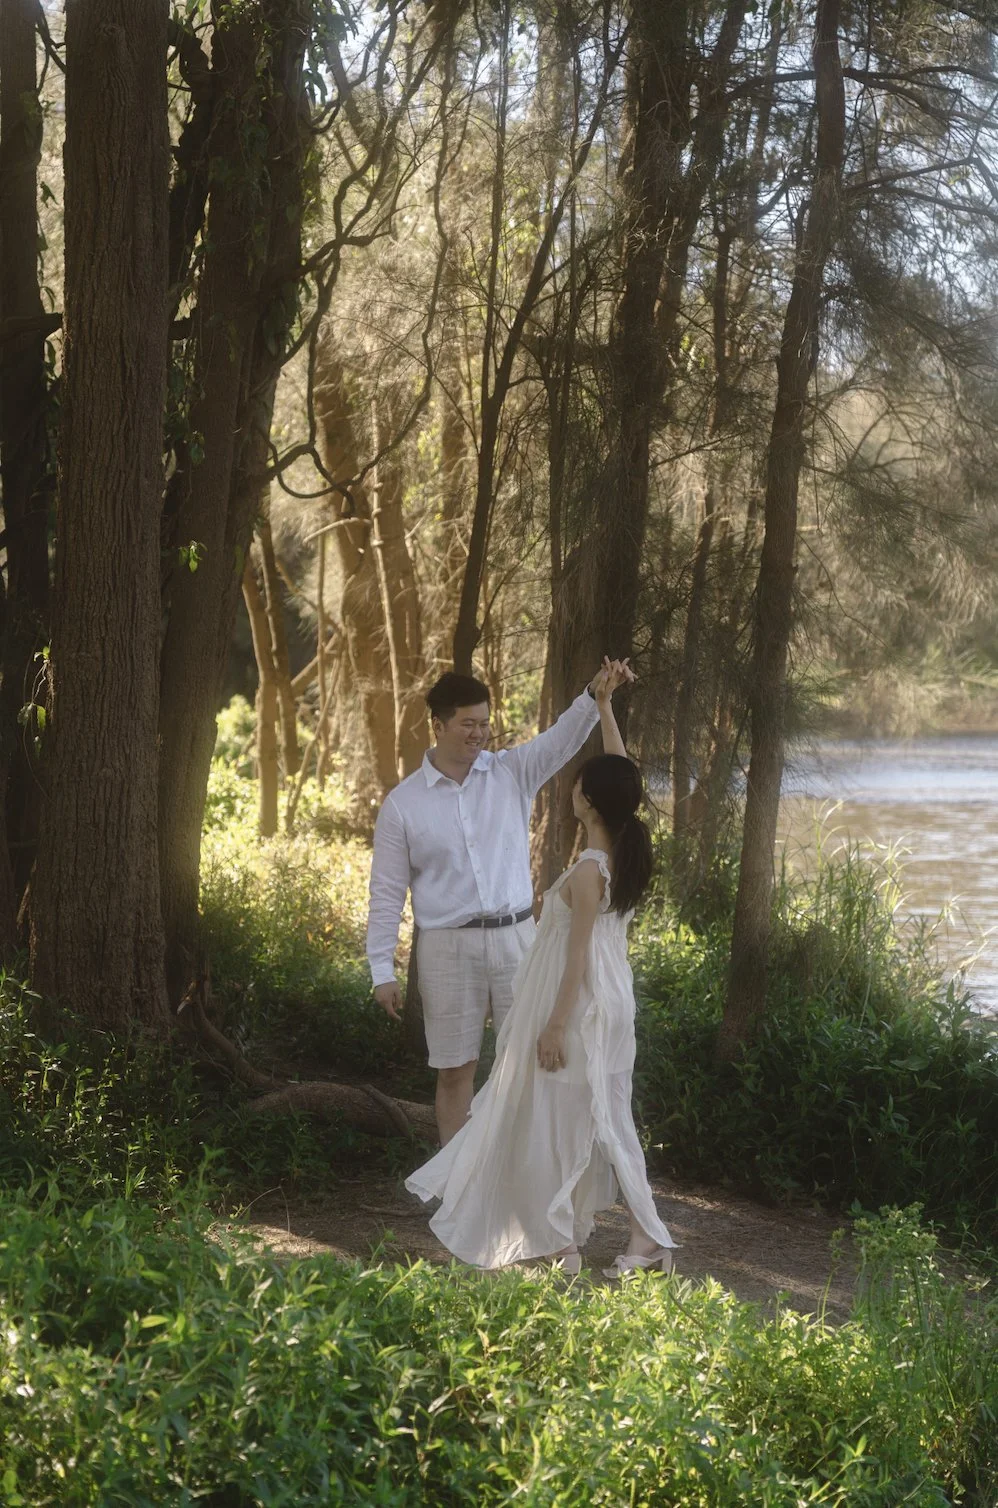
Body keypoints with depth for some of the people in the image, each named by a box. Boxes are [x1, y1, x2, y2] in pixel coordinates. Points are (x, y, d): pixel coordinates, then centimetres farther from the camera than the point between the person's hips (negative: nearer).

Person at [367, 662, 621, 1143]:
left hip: (515, 937, 2)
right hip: (448, 947, -1)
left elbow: (563, 738, -12)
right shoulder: (402, 803, -2)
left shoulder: (512, 772, 3)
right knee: (455, 1069, 7)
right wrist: (382, 970, -3)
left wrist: (594, 694, -32)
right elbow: (387, 893, 0)